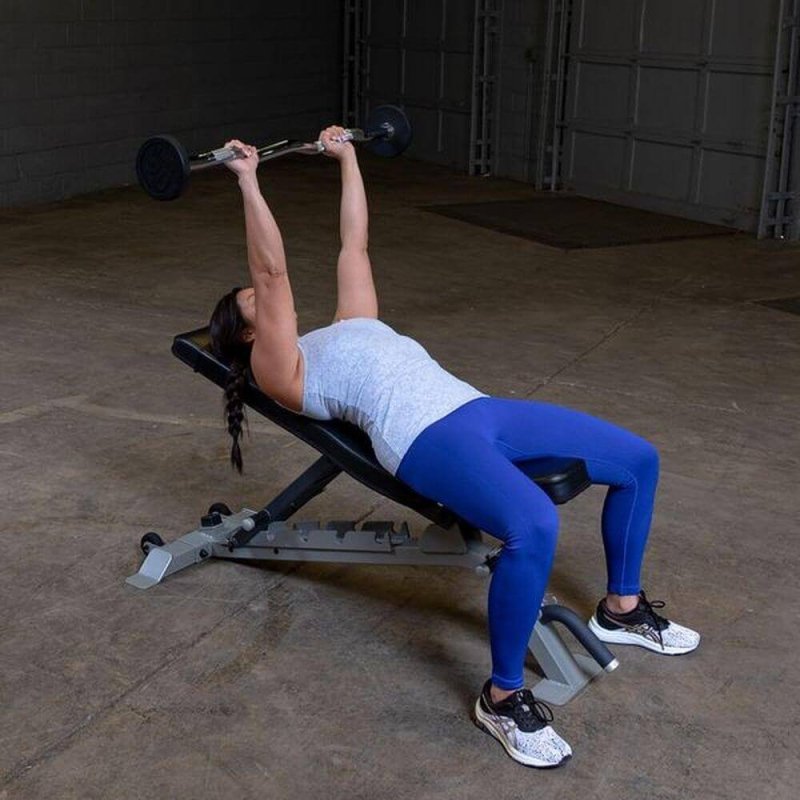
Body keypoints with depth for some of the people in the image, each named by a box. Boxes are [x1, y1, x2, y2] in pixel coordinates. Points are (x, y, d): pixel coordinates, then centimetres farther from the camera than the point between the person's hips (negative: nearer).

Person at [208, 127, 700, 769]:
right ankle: (503, 697, -16)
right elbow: (272, 271, -3)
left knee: (639, 460, 7)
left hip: (477, 409, 9)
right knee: (535, 527, -36)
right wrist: (249, 180, -3)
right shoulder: (278, 370, 8)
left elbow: (355, 244, 35)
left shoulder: (349, 325, 30)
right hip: (425, 436, -9)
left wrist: (347, 158, 39)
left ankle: (621, 611, 25)